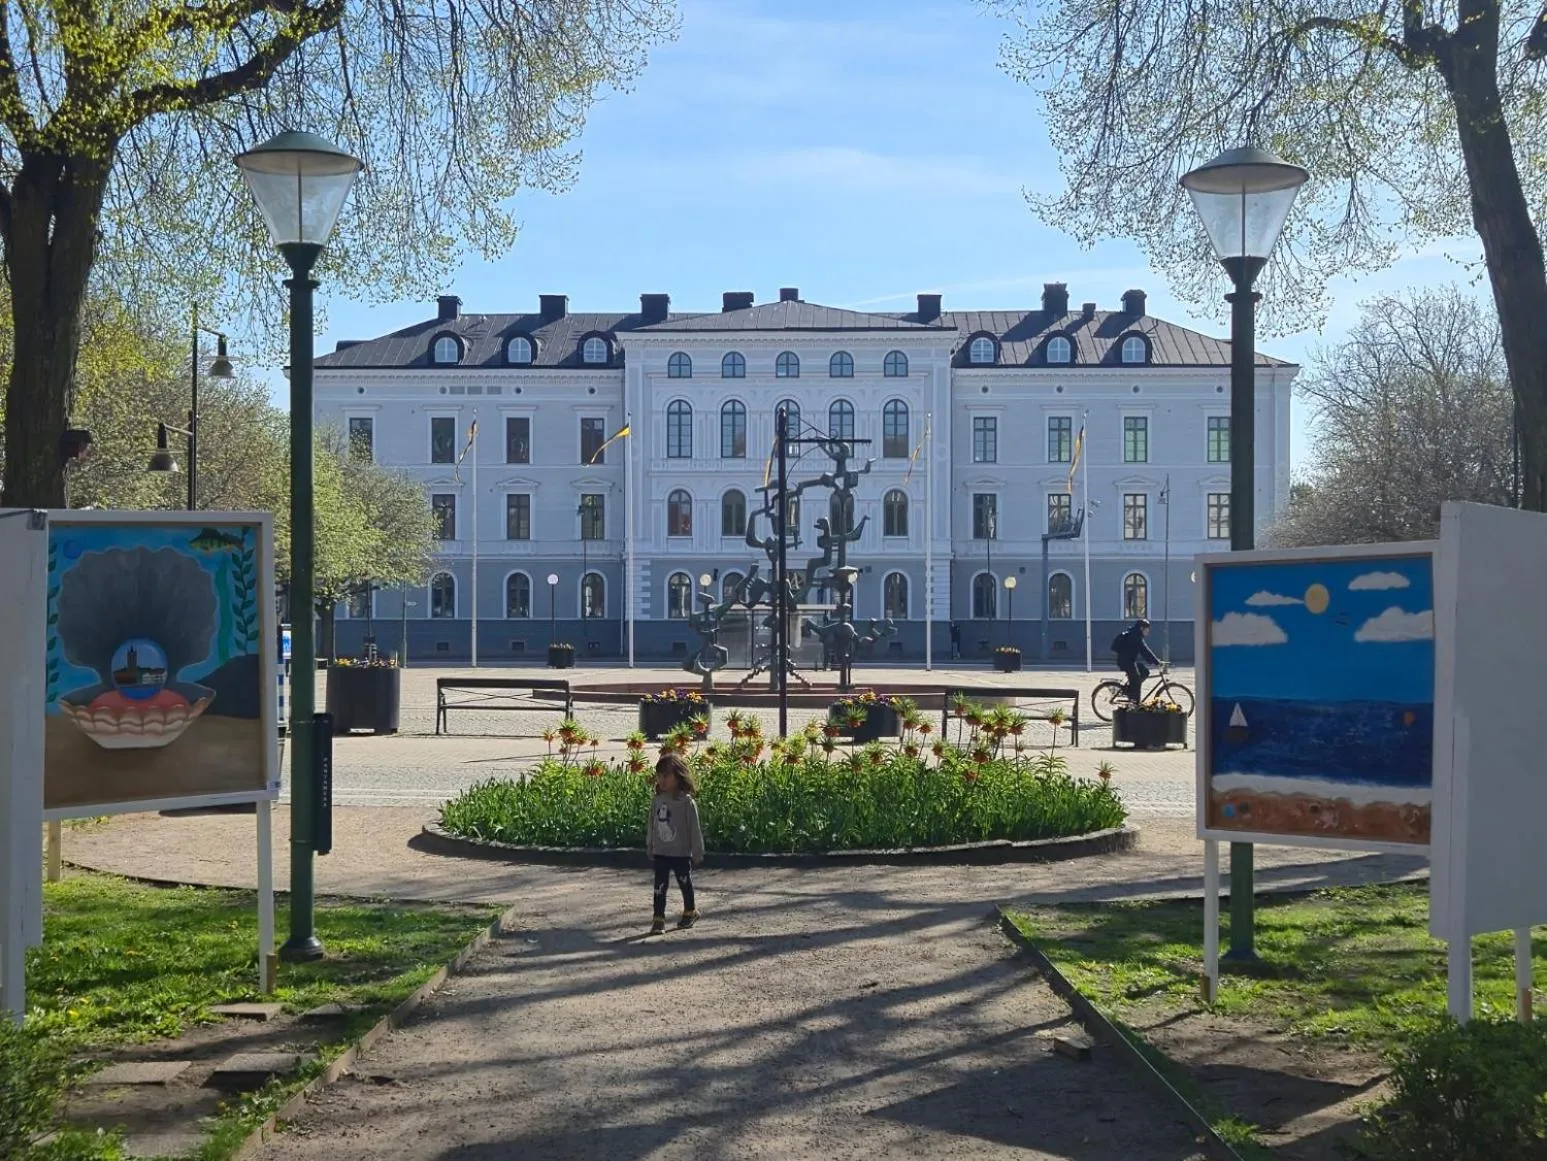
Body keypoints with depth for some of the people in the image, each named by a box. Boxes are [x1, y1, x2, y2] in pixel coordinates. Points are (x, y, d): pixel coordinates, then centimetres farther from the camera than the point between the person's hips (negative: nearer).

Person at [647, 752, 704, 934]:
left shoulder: (686, 802, -15)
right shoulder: (657, 801, 0)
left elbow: (694, 830, -11)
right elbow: (652, 827, 11)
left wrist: (697, 853, -8)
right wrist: (650, 848, 15)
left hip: (681, 854, -3)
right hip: (661, 854, 3)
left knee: (685, 884, 15)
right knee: (660, 886, 0)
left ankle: (690, 912, 35)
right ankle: (658, 919, 4)